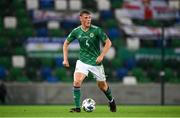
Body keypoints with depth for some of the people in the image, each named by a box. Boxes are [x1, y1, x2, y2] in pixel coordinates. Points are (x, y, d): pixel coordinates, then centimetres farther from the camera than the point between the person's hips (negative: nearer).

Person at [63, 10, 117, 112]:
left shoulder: (96, 30, -13)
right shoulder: (76, 32, -4)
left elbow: (108, 42, -8)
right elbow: (66, 43, 11)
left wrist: (101, 56, -17)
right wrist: (65, 59, 3)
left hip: (96, 62, -1)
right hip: (82, 61, 1)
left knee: (102, 85, 11)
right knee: (77, 81, -21)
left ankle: (111, 101, 41)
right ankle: (77, 107, -13)